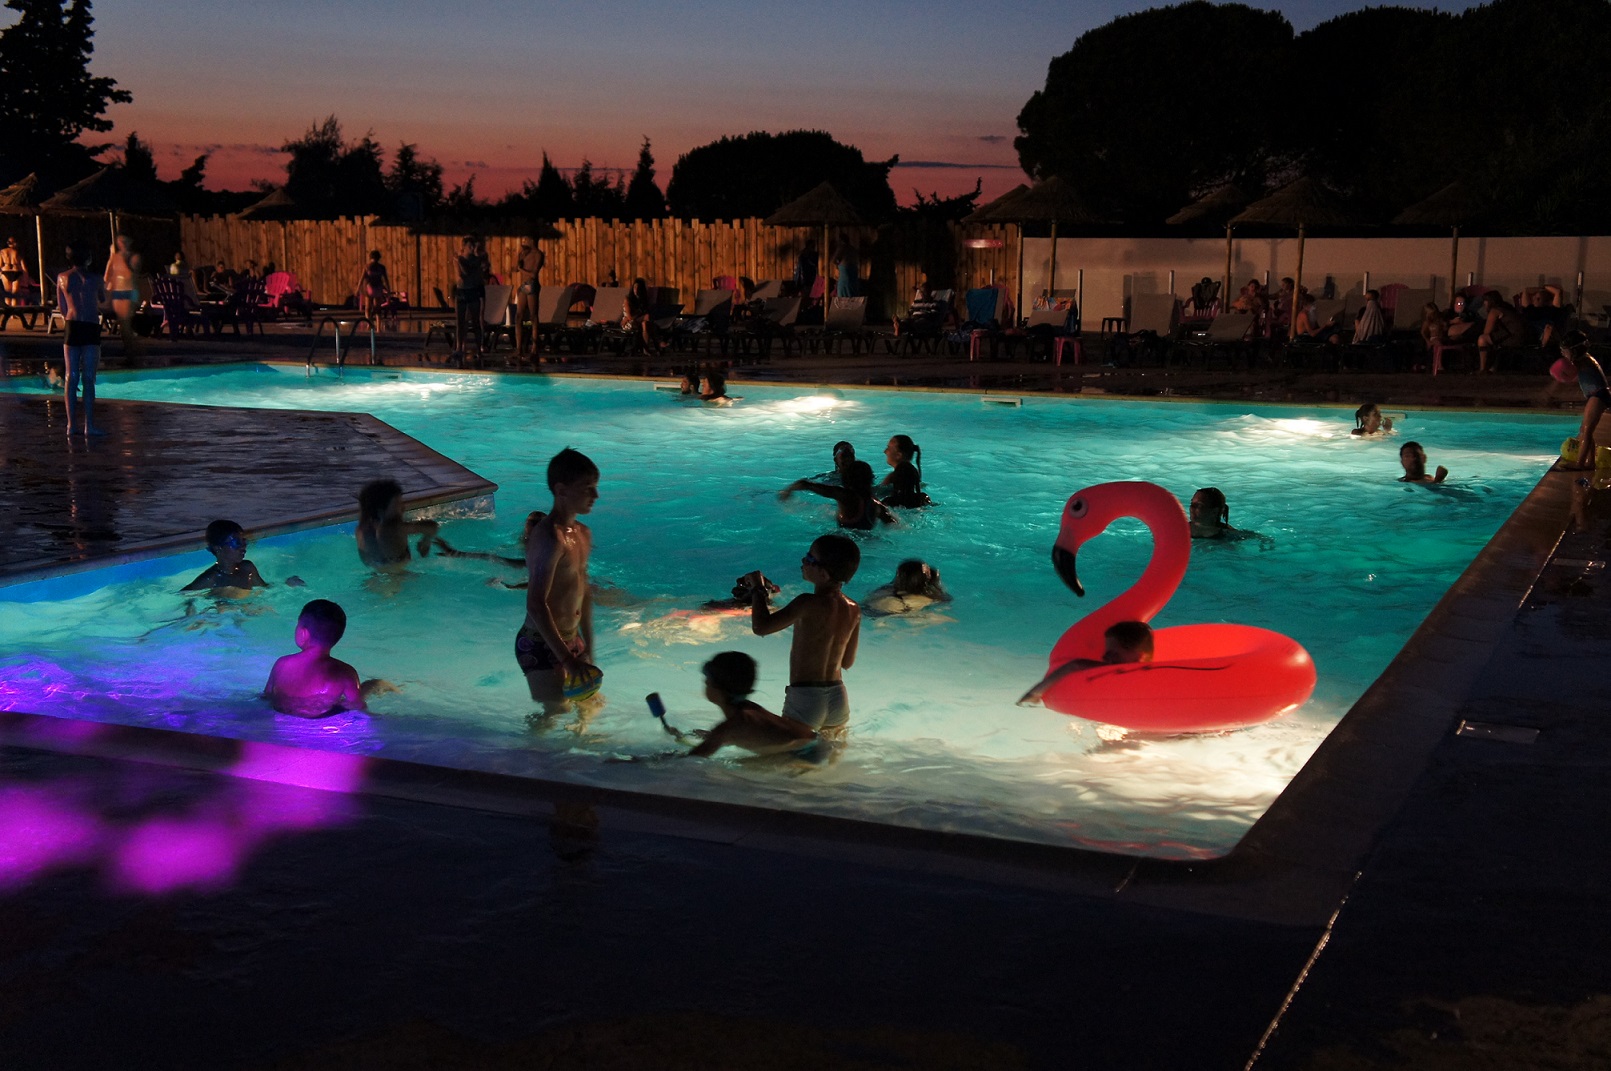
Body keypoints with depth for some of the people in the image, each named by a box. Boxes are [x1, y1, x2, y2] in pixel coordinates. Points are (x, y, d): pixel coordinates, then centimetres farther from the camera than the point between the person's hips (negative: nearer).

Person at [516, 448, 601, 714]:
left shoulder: (582, 534, 8)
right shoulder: (549, 538, -22)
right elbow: (536, 605, -28)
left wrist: (587, 651, 18)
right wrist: (567, 659, -29)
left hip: (571, 641, 9)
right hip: (541, 645, -9)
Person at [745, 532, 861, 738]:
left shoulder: (808, 604, -18)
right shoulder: (854, 610, 2)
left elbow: (761, 627, -21)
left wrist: (757, 589, -5)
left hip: (805, 699, -7)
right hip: (839, 699, 7)